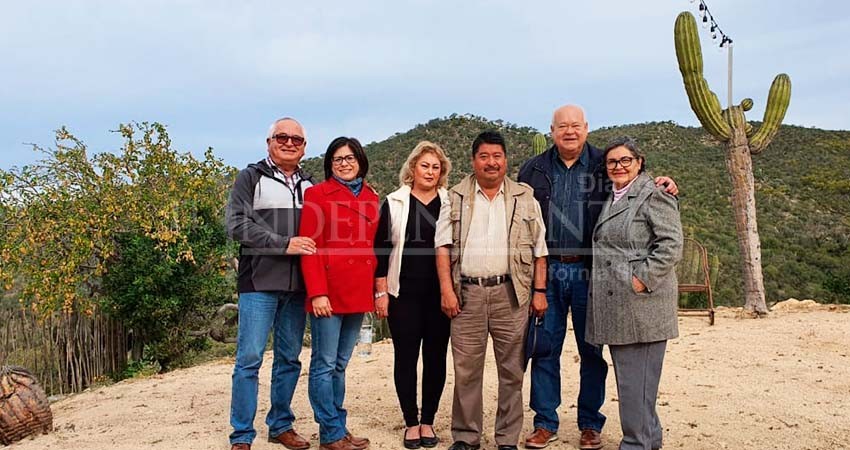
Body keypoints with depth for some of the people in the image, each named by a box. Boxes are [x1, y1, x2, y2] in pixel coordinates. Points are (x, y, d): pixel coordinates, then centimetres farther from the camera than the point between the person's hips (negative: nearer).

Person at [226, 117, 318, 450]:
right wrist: (284, 244, -18)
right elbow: (237, 224, -10)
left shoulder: (311, 185, 14)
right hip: (259, 283, -4)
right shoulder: (251, 177, 1)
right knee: (249, 359, -3)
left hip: (297, 285, 5)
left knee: (289, 359, 12)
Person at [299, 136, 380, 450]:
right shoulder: (317, 194, -2)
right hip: (329, 291, -6)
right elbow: (310, 247, -8)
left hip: (359, 293, 6)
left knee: (341, 364, 14)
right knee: (325, 364, 1)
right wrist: (317, 292, -16)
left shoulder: (371, 198, 14)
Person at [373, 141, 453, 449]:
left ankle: (428, 421, 18)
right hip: (404, 294, -1)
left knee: (436, 356, 5)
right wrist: (381, 293, -3)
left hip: (440, 294, 1)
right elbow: (381, 250, 2)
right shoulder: (394, 203, 3)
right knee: (405, 356, 2)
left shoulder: (450, 203, 7)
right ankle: (411, 423, 14)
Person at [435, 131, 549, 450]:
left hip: (511, 294, 0)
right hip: (467, 293, 0)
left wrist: (540, 291, 3)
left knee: (511, 369, 6)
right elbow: (443, 245, 3)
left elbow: (539, 248, 9)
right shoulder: (456, 199, 8)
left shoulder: (525, 198, 9)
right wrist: (446, 289, -6)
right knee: (466, 369, 4)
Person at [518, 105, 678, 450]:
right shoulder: (533, 170, 8)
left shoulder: (604, 166, 5)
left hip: (589, 271, -1)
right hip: (546, 270, 1)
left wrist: (661, 186, -11)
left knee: (591, 351, 8)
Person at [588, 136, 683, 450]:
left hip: (641, 305, -9)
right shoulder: (611, 200, 19)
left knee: (636, 379, -5)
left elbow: (671, 245, -15)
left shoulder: (654, 196, -6)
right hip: (615, 306, 9)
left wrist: (643, 278, -18)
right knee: (626, 376, 15)